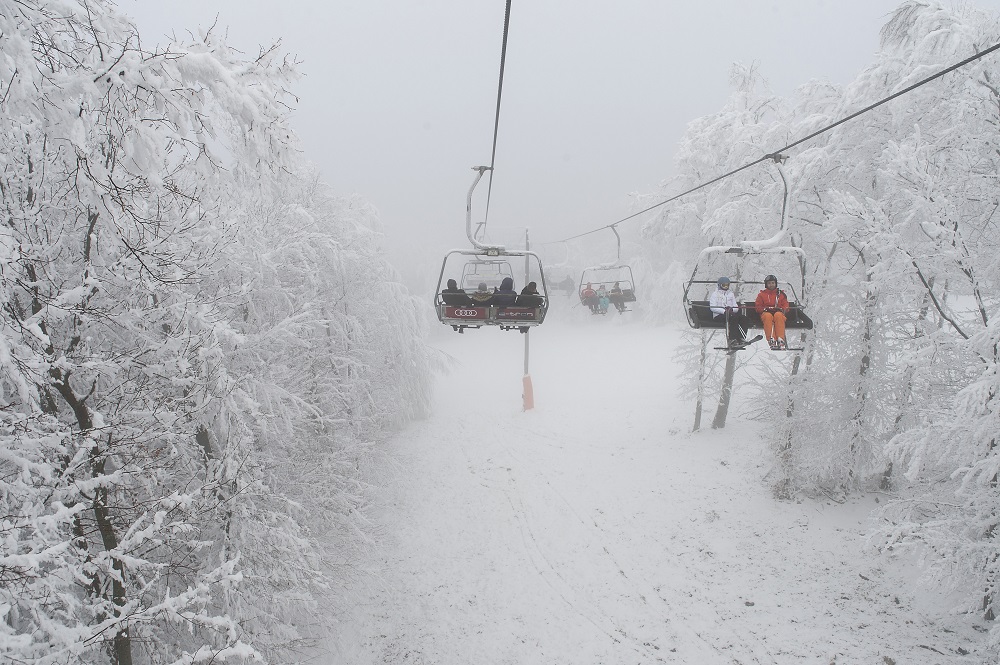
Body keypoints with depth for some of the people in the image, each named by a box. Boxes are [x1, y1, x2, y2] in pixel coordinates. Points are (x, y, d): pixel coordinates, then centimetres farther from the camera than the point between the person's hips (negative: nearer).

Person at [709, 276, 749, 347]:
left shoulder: (731, 294, 23)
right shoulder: (715, 294, 6)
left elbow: (736, 307, 13)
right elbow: (712, 307, -9)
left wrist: (732, 309, -12)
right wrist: (724, 311, -21)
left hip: (731, 314, 6)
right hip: (718, 315, -6)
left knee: (744, 318, -22)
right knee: (734, 317, -34)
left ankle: (741, 338, -31)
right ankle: (732, 339, -40)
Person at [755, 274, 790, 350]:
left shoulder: (781, 294, 22)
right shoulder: (761, 294, 19)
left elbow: (786, 306, 13)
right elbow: (758, 307, 11)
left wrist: (781, 309, -10)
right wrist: (765, 309, -9)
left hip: (779, 313, 0)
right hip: (766, 313, 0)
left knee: (778, 315, -38)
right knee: (768, 316, -38)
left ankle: (781, 340, -49)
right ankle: (771, 340, -51)